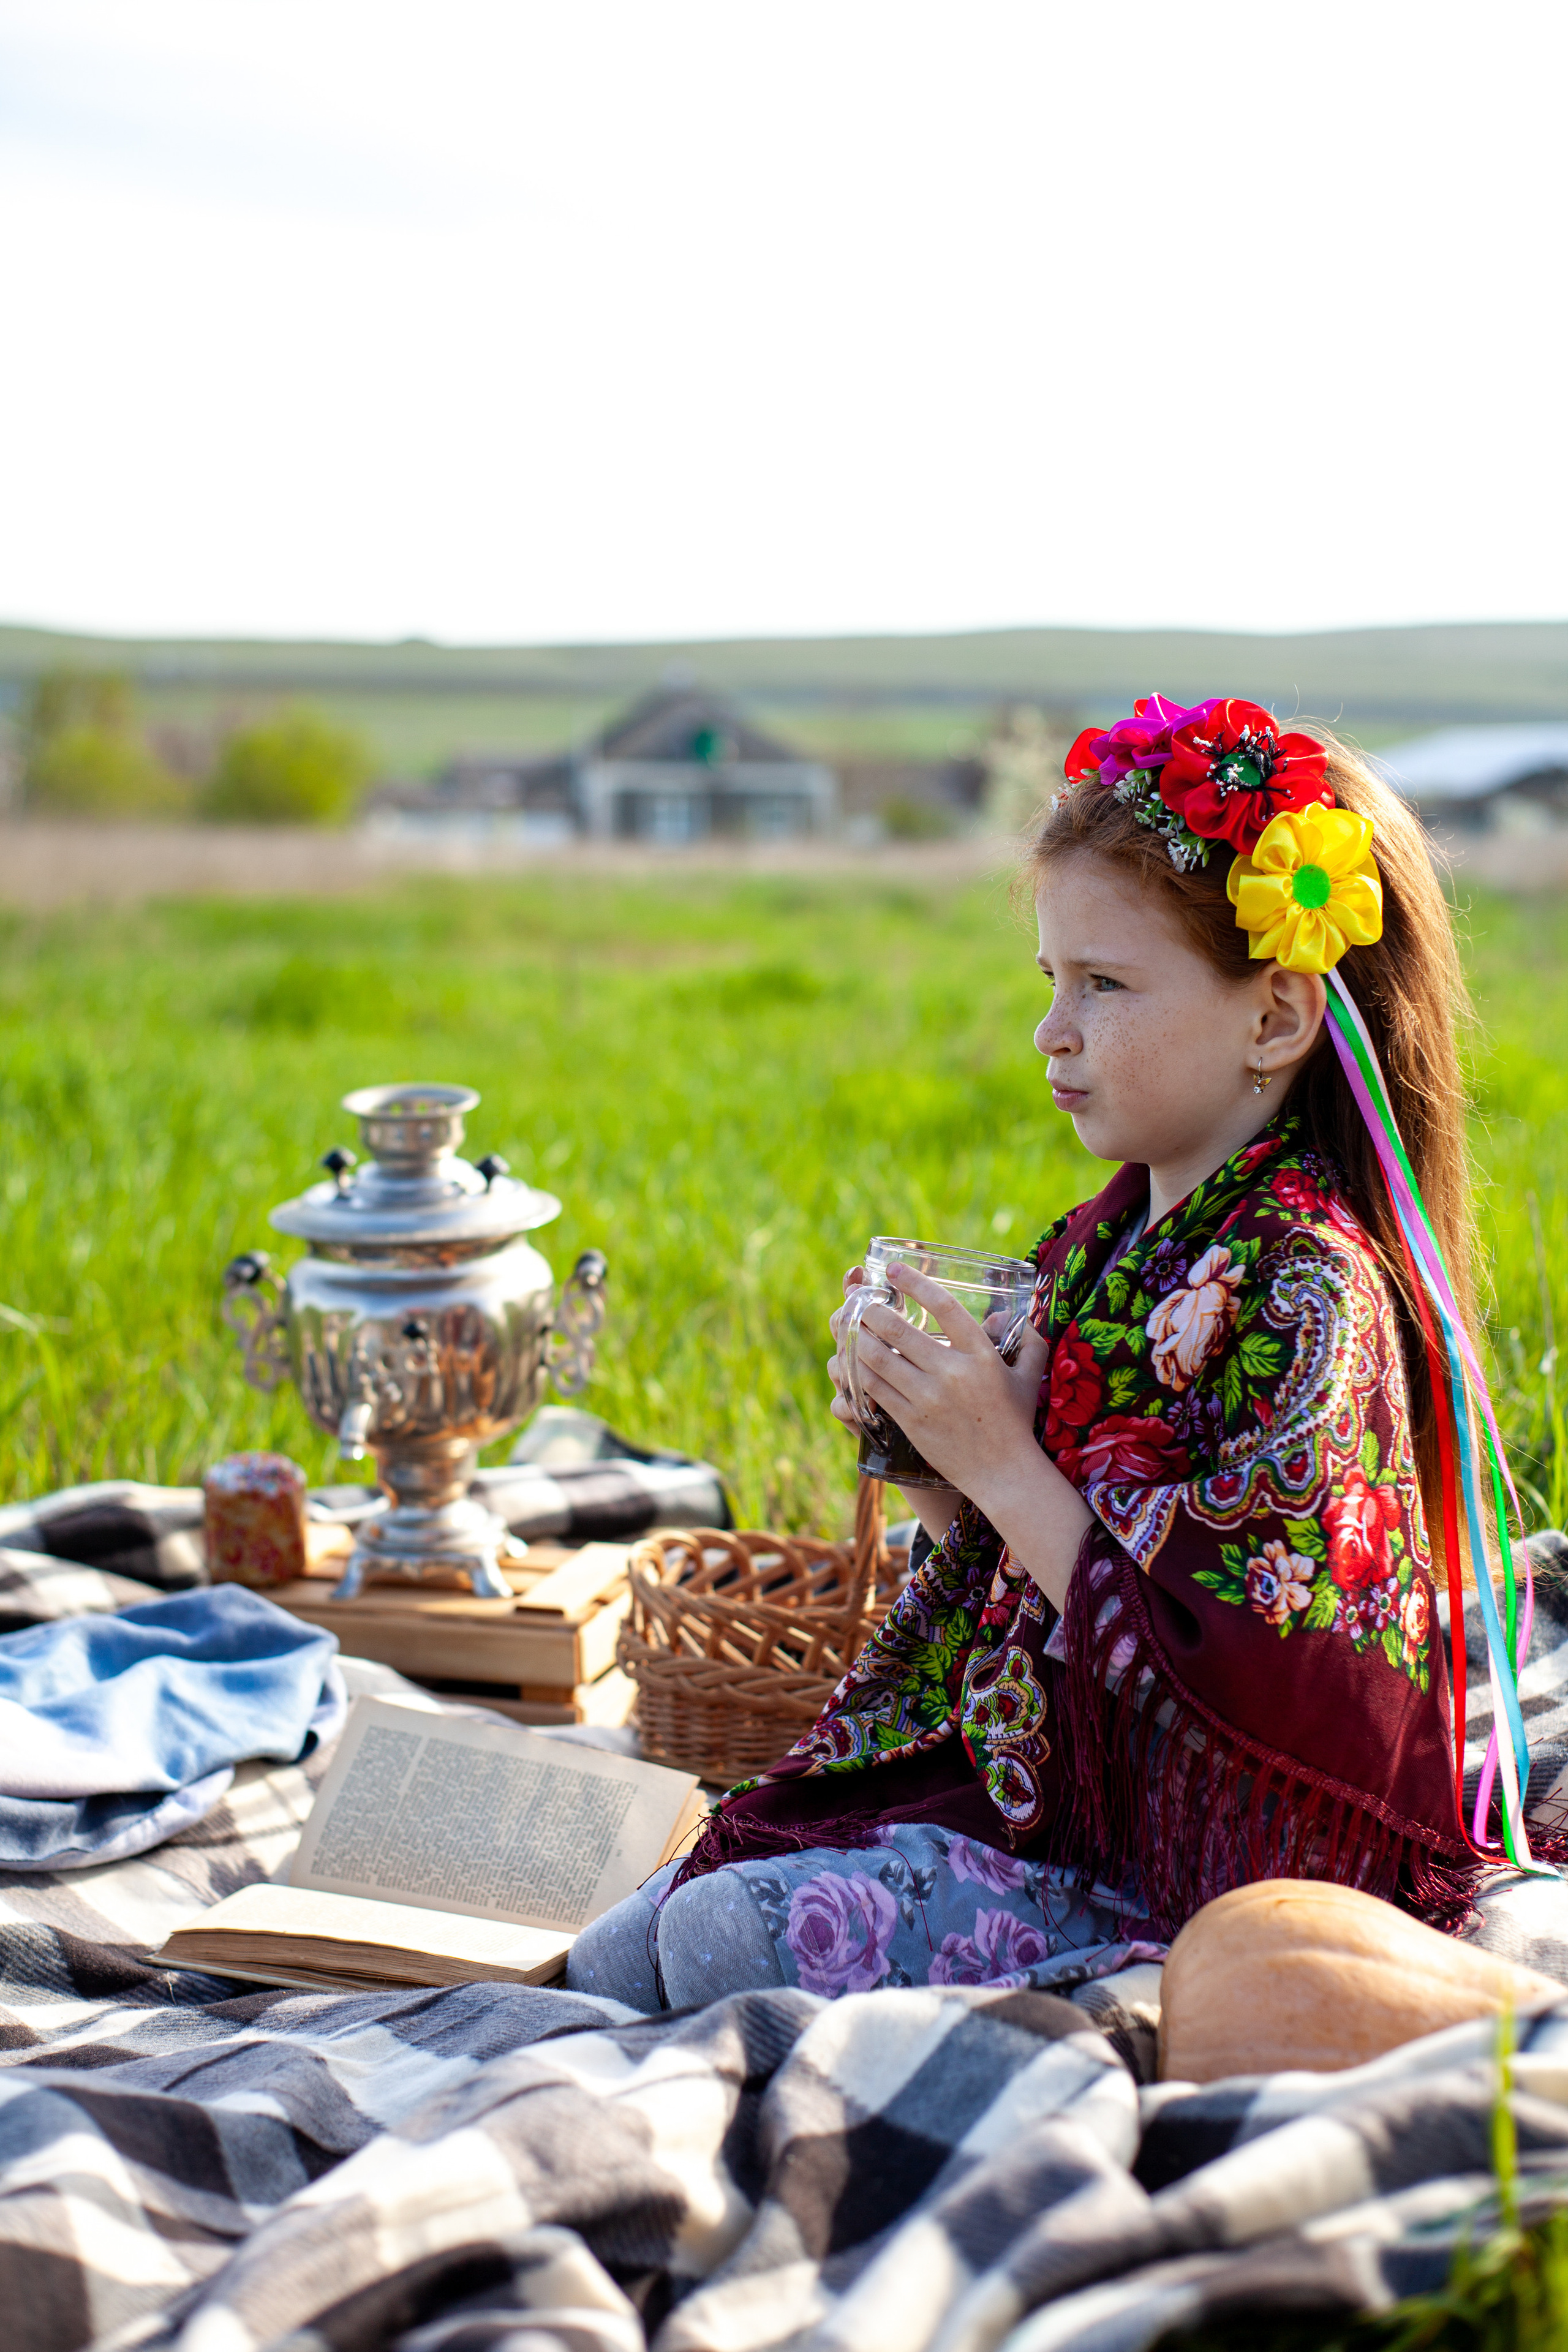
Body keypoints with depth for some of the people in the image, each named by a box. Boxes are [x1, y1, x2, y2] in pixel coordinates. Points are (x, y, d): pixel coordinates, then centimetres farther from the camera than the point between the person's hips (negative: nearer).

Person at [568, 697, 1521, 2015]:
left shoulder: (1302, 1284, -20)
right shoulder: (1101, 1244, 6)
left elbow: (1201, 1660, -25)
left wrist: (1002, 1468, -21)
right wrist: (922, 1454, -6)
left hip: (1184, 1872, -8)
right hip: (1020, 1771, 8)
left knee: (726, 1940, -15)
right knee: (618, 1952, 2)